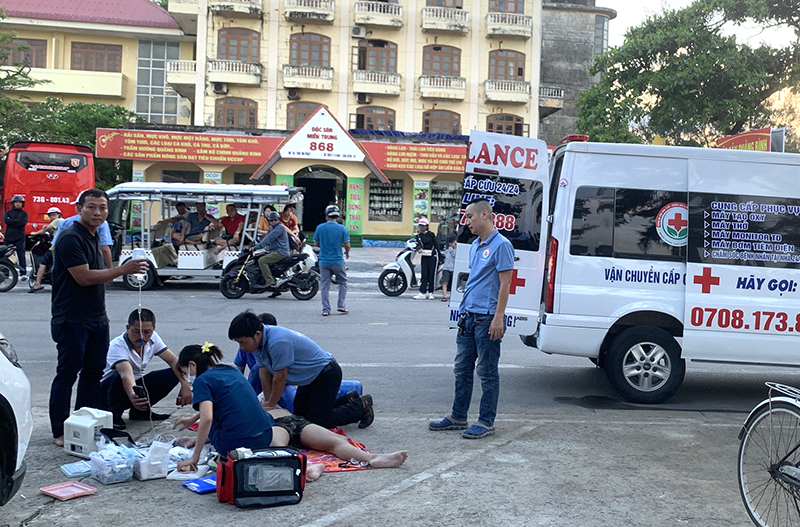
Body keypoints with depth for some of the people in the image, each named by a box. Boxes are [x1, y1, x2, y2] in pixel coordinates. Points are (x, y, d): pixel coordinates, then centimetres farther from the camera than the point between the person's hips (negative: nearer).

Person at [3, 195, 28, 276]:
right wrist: (17, 221, -11)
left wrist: (11, 221, -9)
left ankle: (23, 273, -7)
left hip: (20, 238, -2)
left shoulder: (24, 213, 8)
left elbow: (23, 222, -9)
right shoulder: (8, 212, 12)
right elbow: (5, 220, -8)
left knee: (21, 256, -6)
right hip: (9, 237, 2)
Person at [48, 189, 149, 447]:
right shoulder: (70, 238, -15)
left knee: (93, 372, 12)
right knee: (67, 374, -2)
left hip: (96, 319, 9)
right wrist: (123, 270, -22)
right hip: (71, 320, -9)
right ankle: (60, 432, 6)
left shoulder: (94, 237, 13)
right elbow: (84, 278, -21)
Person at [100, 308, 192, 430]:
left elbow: (173, 361, -10)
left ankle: (140, 411, 1)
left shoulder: (152, 338, -10)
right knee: (119, 377, -39)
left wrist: (185, 384, -24)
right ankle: (113, 415, -13)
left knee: (173, 374, -15)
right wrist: (132, 396, -66)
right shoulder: (117, 346, -29)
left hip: (137, 385, 6)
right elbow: (126, 374, -47)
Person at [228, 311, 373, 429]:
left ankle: (361, 406, 8)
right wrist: (267, 402, 1)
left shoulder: (277, 342, -35)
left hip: (326, 374, -10)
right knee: (300, 415, 17)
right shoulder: (257, 342, -6)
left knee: (317, 421, -8)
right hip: (310, 378, 10)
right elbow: (264, 374, 2)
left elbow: (280, 379, -25)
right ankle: (347, 400, 28)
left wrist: (270, 406, -11)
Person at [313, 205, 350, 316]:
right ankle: (341, 305, 11)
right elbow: (347, 244, -6)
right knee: (343, 282, 16)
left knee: (324, 285, 7)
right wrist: (347, 252, 15)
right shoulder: (341, 228, -8)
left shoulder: (320, 228, -3)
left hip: (324, 261, 1)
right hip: (337, 261, -1)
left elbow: (316, 243, 5)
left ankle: (326, 309, 4)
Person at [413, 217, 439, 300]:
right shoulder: (418, 235, 8)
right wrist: (419, 249, -28)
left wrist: (440, 256, 2)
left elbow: (436, 245, 2)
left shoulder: (431, 234, 0)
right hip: (424, 256, 3)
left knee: (431, 274, -2)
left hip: (432, 255, -3)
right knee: (424, 274, -1)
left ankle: (430, 292, 3)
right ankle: (422, 293, -3)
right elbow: (419, 244, -5)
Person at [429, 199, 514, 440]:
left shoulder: (501, 245, -11)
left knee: (487, 374, 1)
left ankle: (486, 422, 9)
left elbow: (505, 284, -15)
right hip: (468, 317, 9)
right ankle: (458, 417, 23)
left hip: (487, 318, -9)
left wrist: (498, 318, -20)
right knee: (462, 369, 14)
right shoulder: (475, 246, 15)